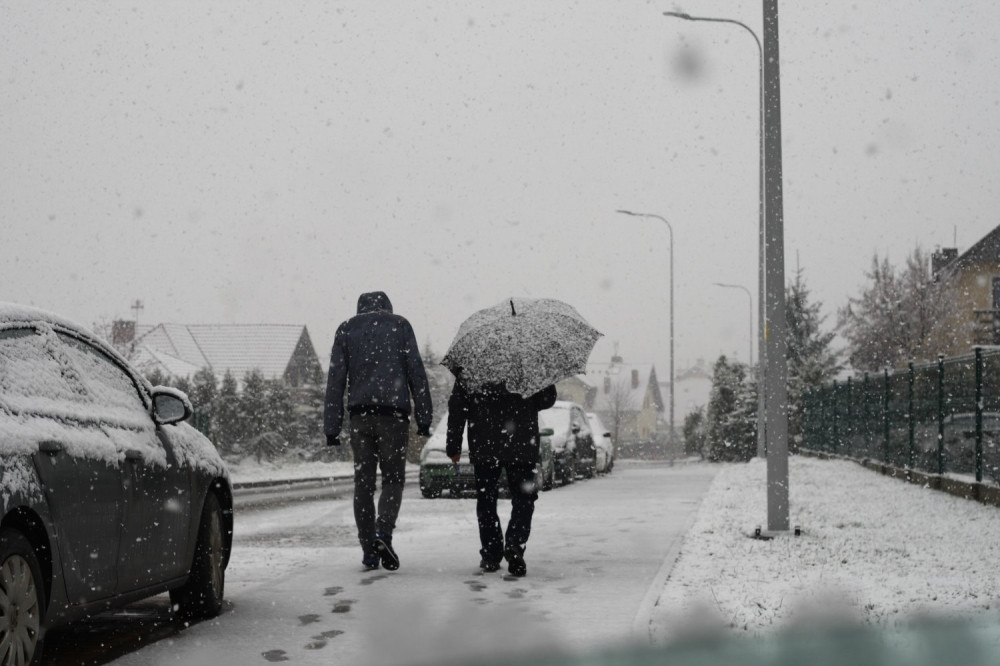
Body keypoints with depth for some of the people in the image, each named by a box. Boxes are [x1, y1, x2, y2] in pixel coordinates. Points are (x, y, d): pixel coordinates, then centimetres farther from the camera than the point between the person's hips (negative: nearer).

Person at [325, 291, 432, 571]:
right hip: (394, 412, -2)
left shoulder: (346, 329, 11)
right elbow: (416, 372, 1)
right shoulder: (400, 325, 8)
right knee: (393, 478, 6)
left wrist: (332, 427, 5)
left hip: (360, 414, 2)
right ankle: (383, 533, -17)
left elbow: (335, 380, 6)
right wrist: (423, 417, 2)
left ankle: (369, 550, 5)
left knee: (363, 482, 7)